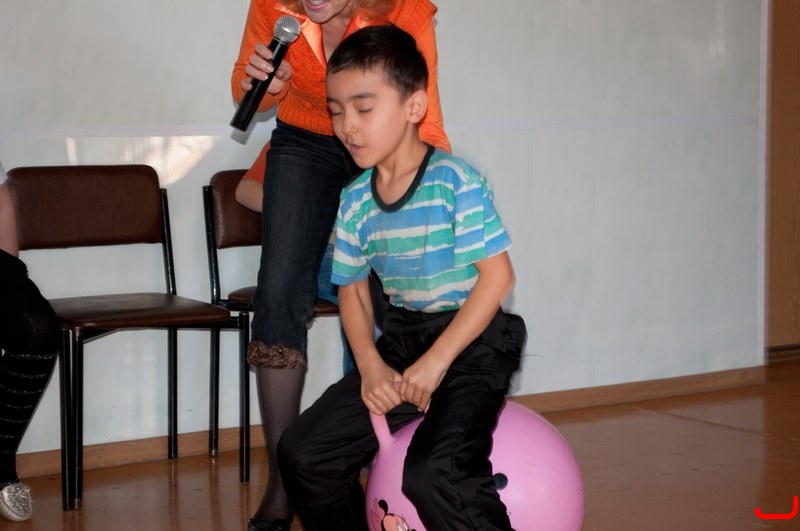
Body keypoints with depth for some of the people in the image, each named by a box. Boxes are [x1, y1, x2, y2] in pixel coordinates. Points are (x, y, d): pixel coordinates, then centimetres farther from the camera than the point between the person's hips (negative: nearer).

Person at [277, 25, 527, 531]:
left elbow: (498, 276, -17)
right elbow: (353, 289, 12)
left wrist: (436, 361, -20)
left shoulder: (455, 181, -14)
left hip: (472, 340, -7)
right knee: (303, 453, -2)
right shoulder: (355, 199, 4)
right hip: (400, 339, 7)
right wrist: (371, 366, -5)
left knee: (433, 472, -31)